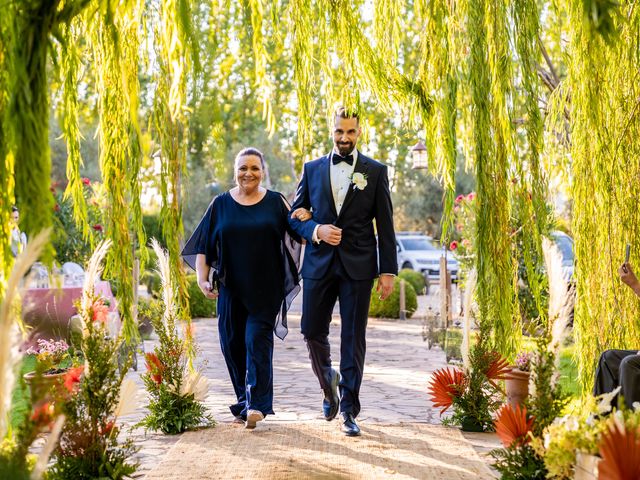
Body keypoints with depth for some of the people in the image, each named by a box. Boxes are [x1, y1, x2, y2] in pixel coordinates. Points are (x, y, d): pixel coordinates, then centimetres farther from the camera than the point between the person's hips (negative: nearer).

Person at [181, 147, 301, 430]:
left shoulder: (275, 203, 5)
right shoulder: (221, 205, 7)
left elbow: (295, 236, 3)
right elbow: (203, 247, 8)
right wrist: (202, 279, -3)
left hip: (265, 288, -2)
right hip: (231, 288, 2)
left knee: (257, 341, -10)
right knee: (233, 344, 5)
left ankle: (256, 404, -12)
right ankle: (245, 401, 20)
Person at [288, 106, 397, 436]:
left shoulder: (375, 172, 5)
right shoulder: (312, 169, 9)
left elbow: (385, 225, 3)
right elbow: (295, 215, 11)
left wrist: (388, 271, -2)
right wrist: (317, 230, -10)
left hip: (358, 266, -2)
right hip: (319, 264, 2)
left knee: (353, 339, 0)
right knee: (313, 332, 2)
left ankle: (349, 411, 7)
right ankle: (329, 383, 32)